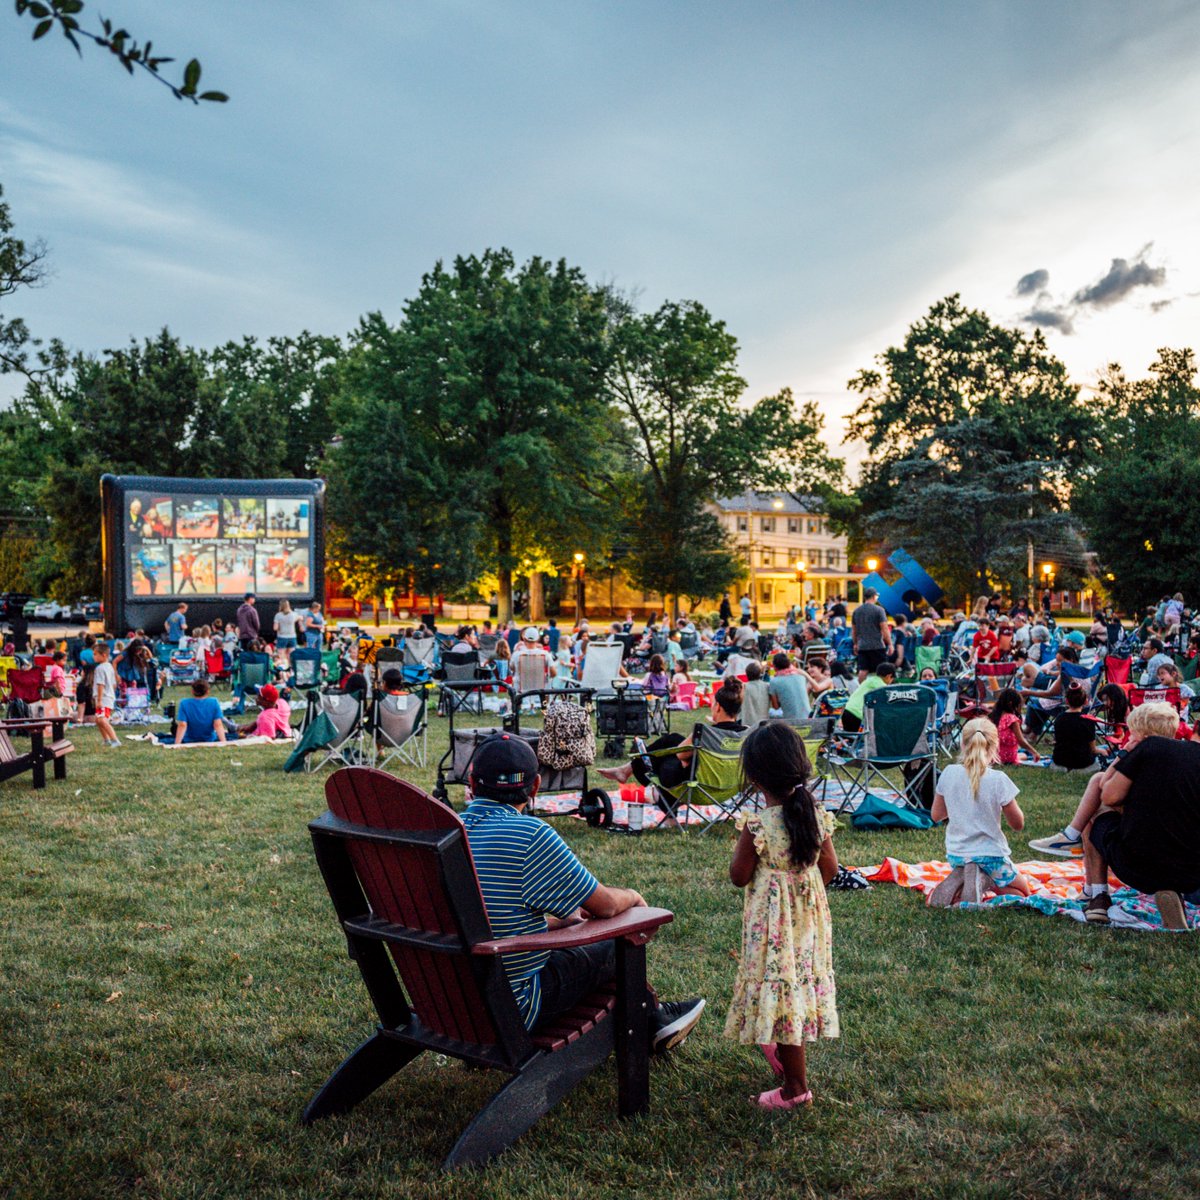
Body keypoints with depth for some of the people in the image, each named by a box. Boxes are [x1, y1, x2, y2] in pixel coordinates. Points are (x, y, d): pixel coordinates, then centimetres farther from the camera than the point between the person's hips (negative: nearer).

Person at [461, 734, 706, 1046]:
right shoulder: (532, 835, -21)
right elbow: (605, 905, -12)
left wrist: (562, 920, 21)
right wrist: (633, 896, 10)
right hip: (513, 1007, -7)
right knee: (615, 946, 10)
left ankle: (654, 1018, 39)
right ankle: (653, 1016, 38)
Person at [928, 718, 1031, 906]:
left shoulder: (948, 774, -9)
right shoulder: (998, 780, -19)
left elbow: (936, 815, 4)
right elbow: (1018, 824, -8)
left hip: (955, 854, 4)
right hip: (990, 855, -4)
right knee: (1023, 890, 22)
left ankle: (957, 881, -2)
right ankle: (984, 881, -8)